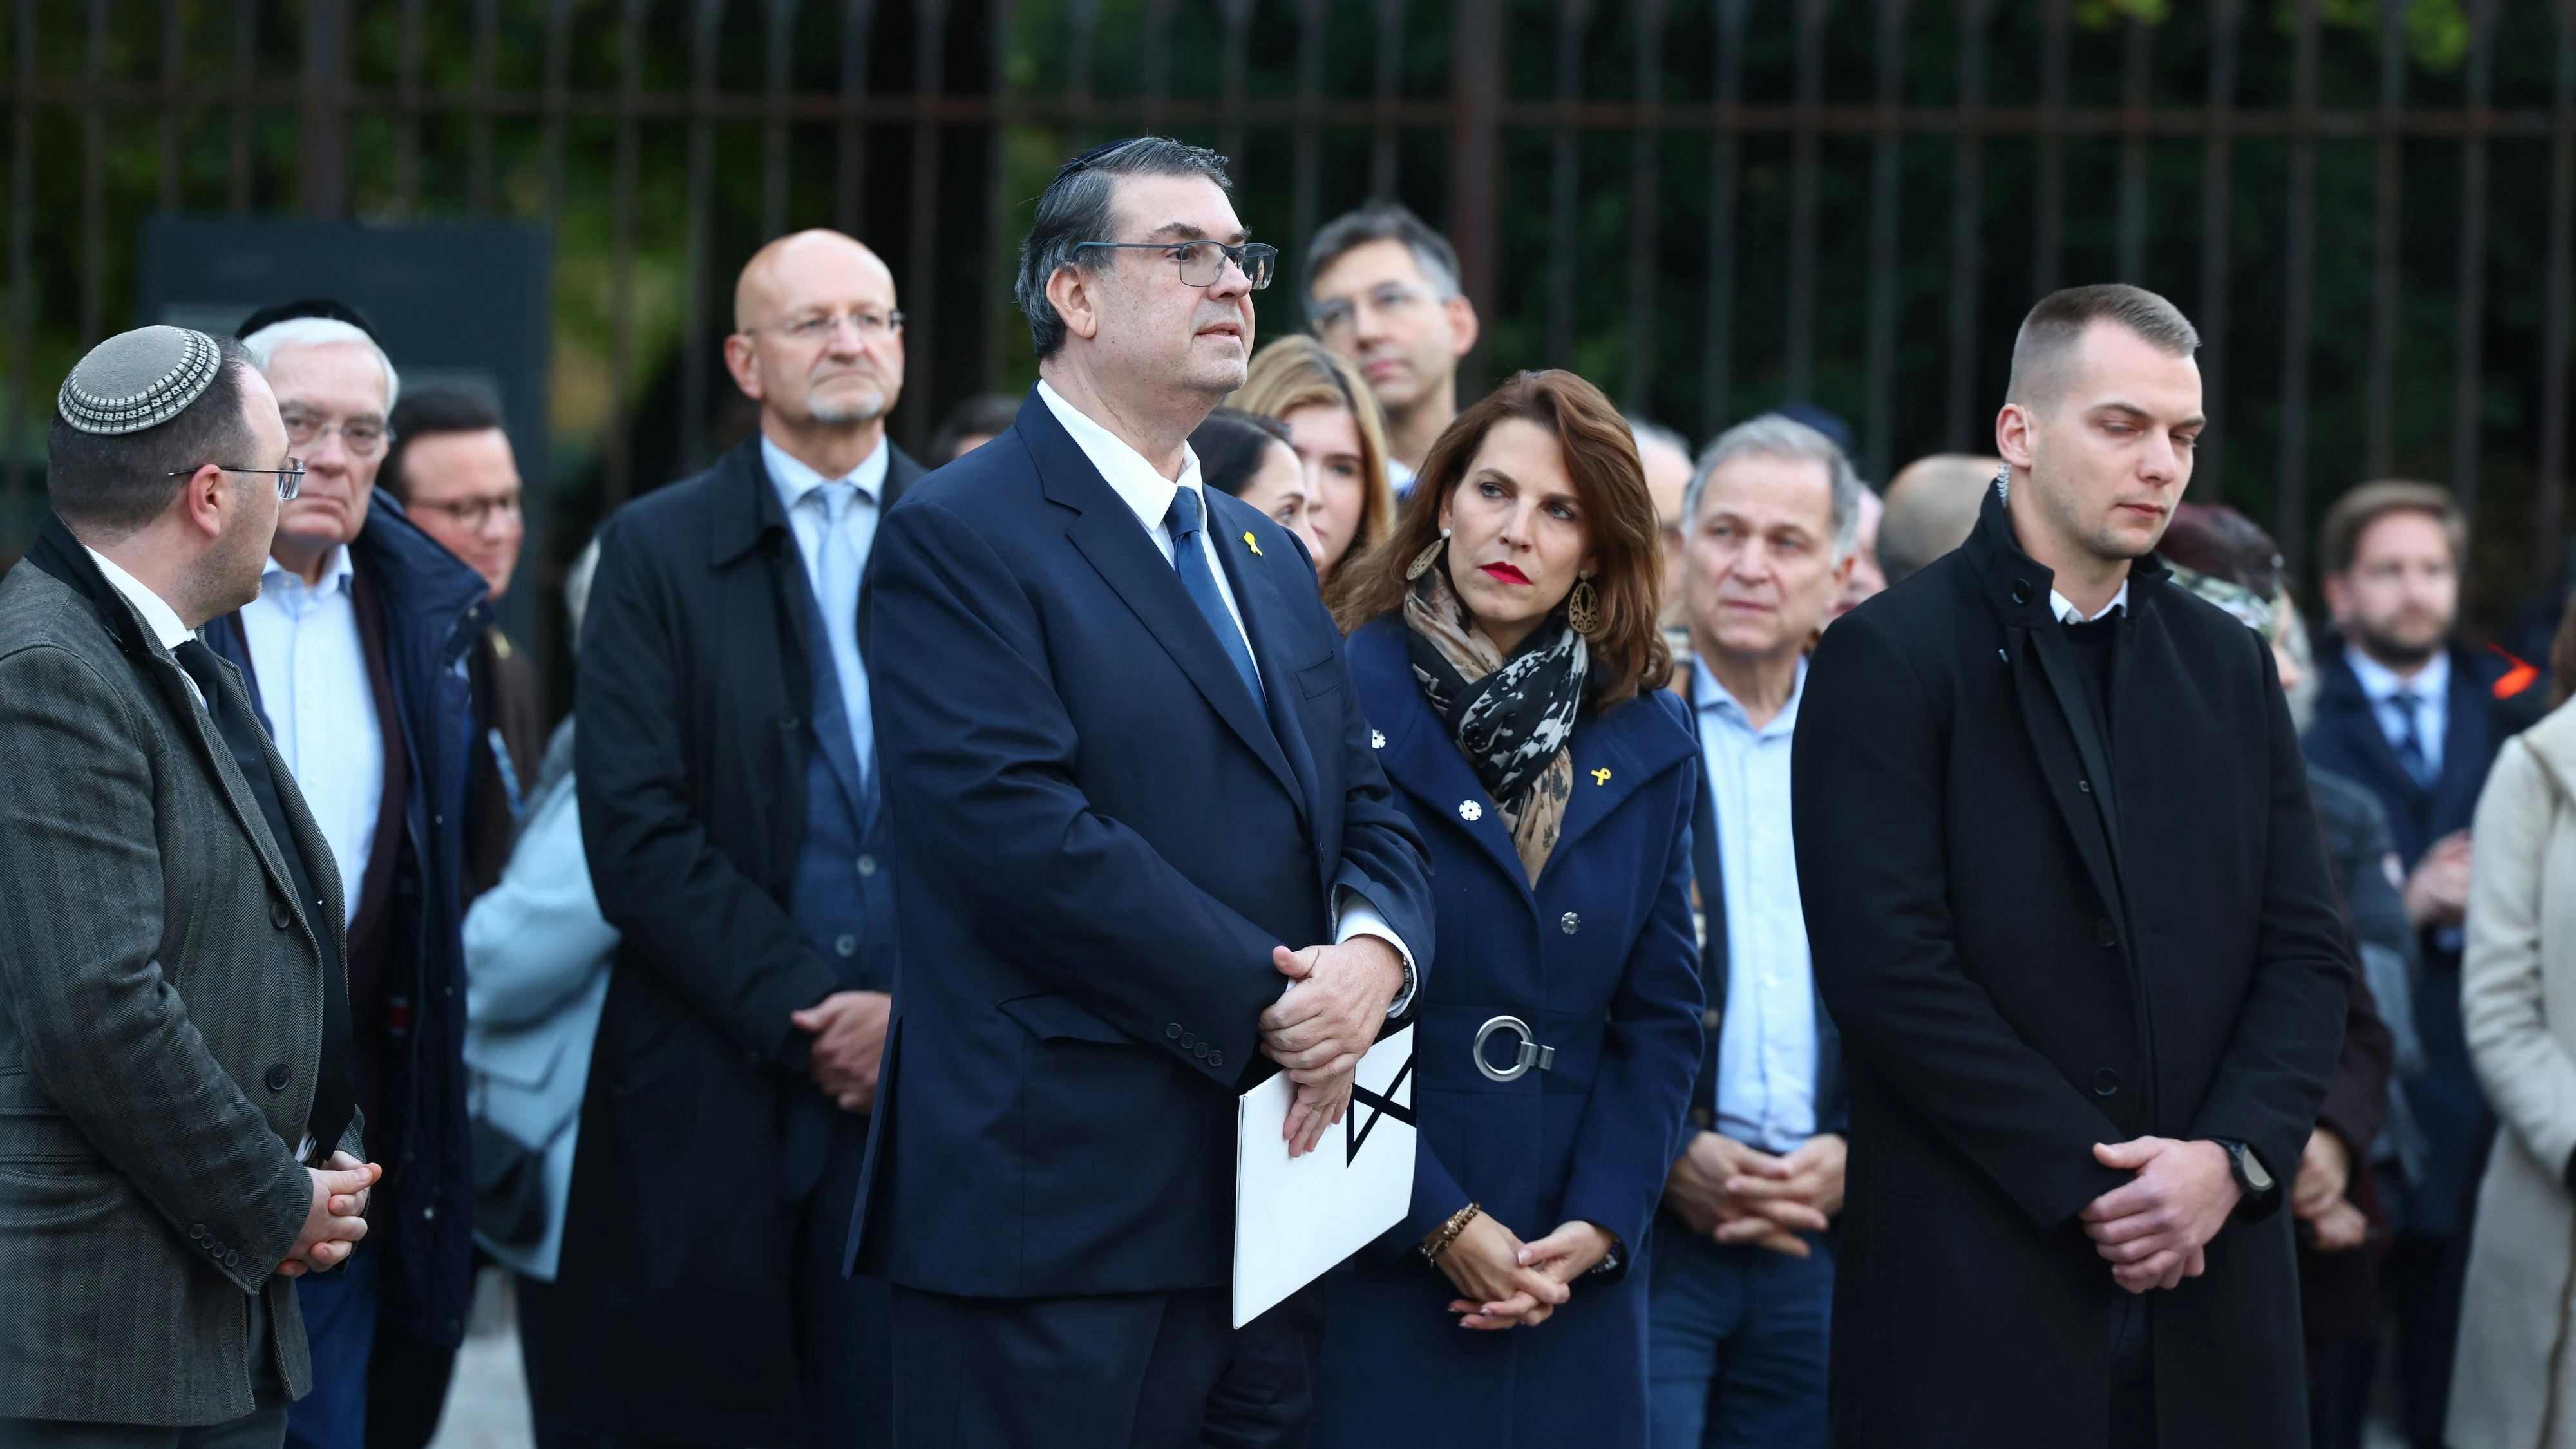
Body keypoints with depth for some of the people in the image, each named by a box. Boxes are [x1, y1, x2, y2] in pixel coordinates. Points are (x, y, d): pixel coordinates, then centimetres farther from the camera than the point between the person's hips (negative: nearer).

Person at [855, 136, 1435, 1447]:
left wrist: (1374, 955, -7)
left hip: (1263, 1208, 8)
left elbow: (1368, 818, 17)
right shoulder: (961, 537, -6)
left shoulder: (1265, 558, 22)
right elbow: (1018, 831, -17)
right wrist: (1265, 1003, -15)